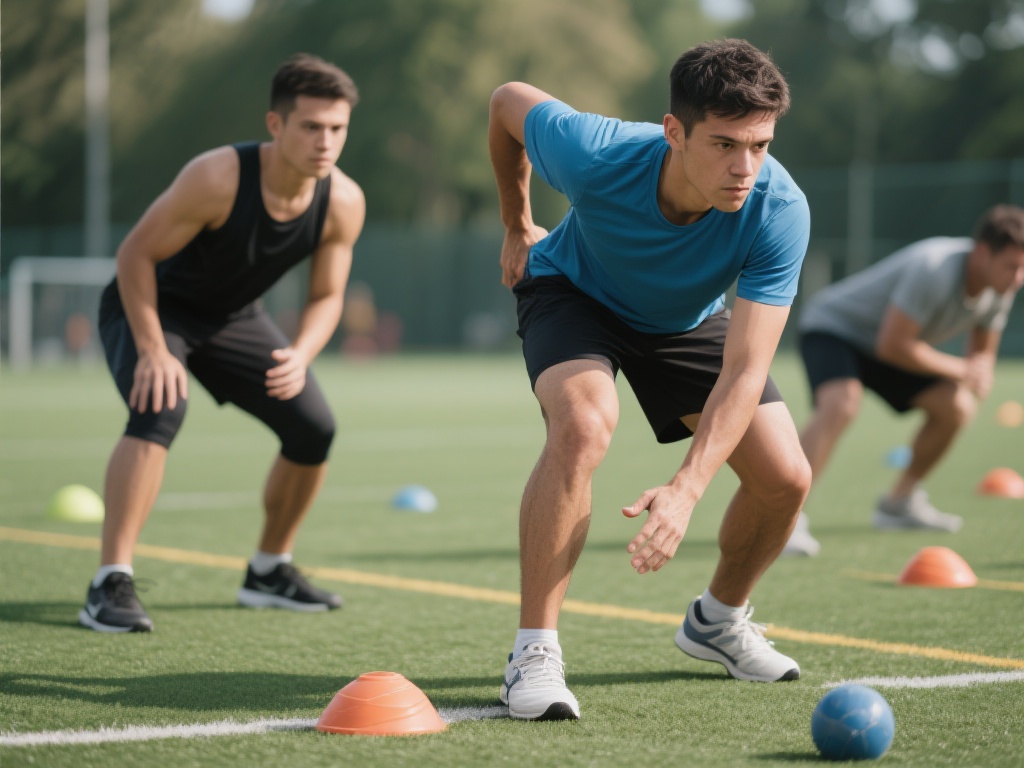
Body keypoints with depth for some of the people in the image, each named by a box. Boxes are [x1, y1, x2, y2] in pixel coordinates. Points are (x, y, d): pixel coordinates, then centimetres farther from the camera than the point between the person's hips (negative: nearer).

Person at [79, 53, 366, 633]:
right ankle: (111, 585, -31)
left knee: (314, 428, -3)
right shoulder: (218, 178, -34)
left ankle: (269, 572, 19)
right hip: (153, 305, -6)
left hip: (234, 316, 6)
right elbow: (136, 253, -25)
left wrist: (300, 356, -27)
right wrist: (153, 352, -31)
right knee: (160, 408, -33)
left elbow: (327, 296, -6)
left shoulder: (344, 204, -18)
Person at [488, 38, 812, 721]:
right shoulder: (595, 153, -39)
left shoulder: (780, 212, -37)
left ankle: (719, 619, 24)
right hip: (574, 293, -2)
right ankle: (534, 652, -26)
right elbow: (509, 100, -15)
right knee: (584, 424, -34)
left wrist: (686, 489, -51)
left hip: (687, 320, 3)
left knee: (785, 477, -8)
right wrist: (517, 226, 0)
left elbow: (745, 370, -38)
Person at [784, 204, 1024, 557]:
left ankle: (899, 502, 17)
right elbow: (891, 346, -33)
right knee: (840, 403, -35)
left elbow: (983, 352, 9)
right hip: (832, 325, -9)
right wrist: (958, 369, -21)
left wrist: (978, 376, -17)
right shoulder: (936, 269, -36)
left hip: (886, 343, 9)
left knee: (956, 406, 0)